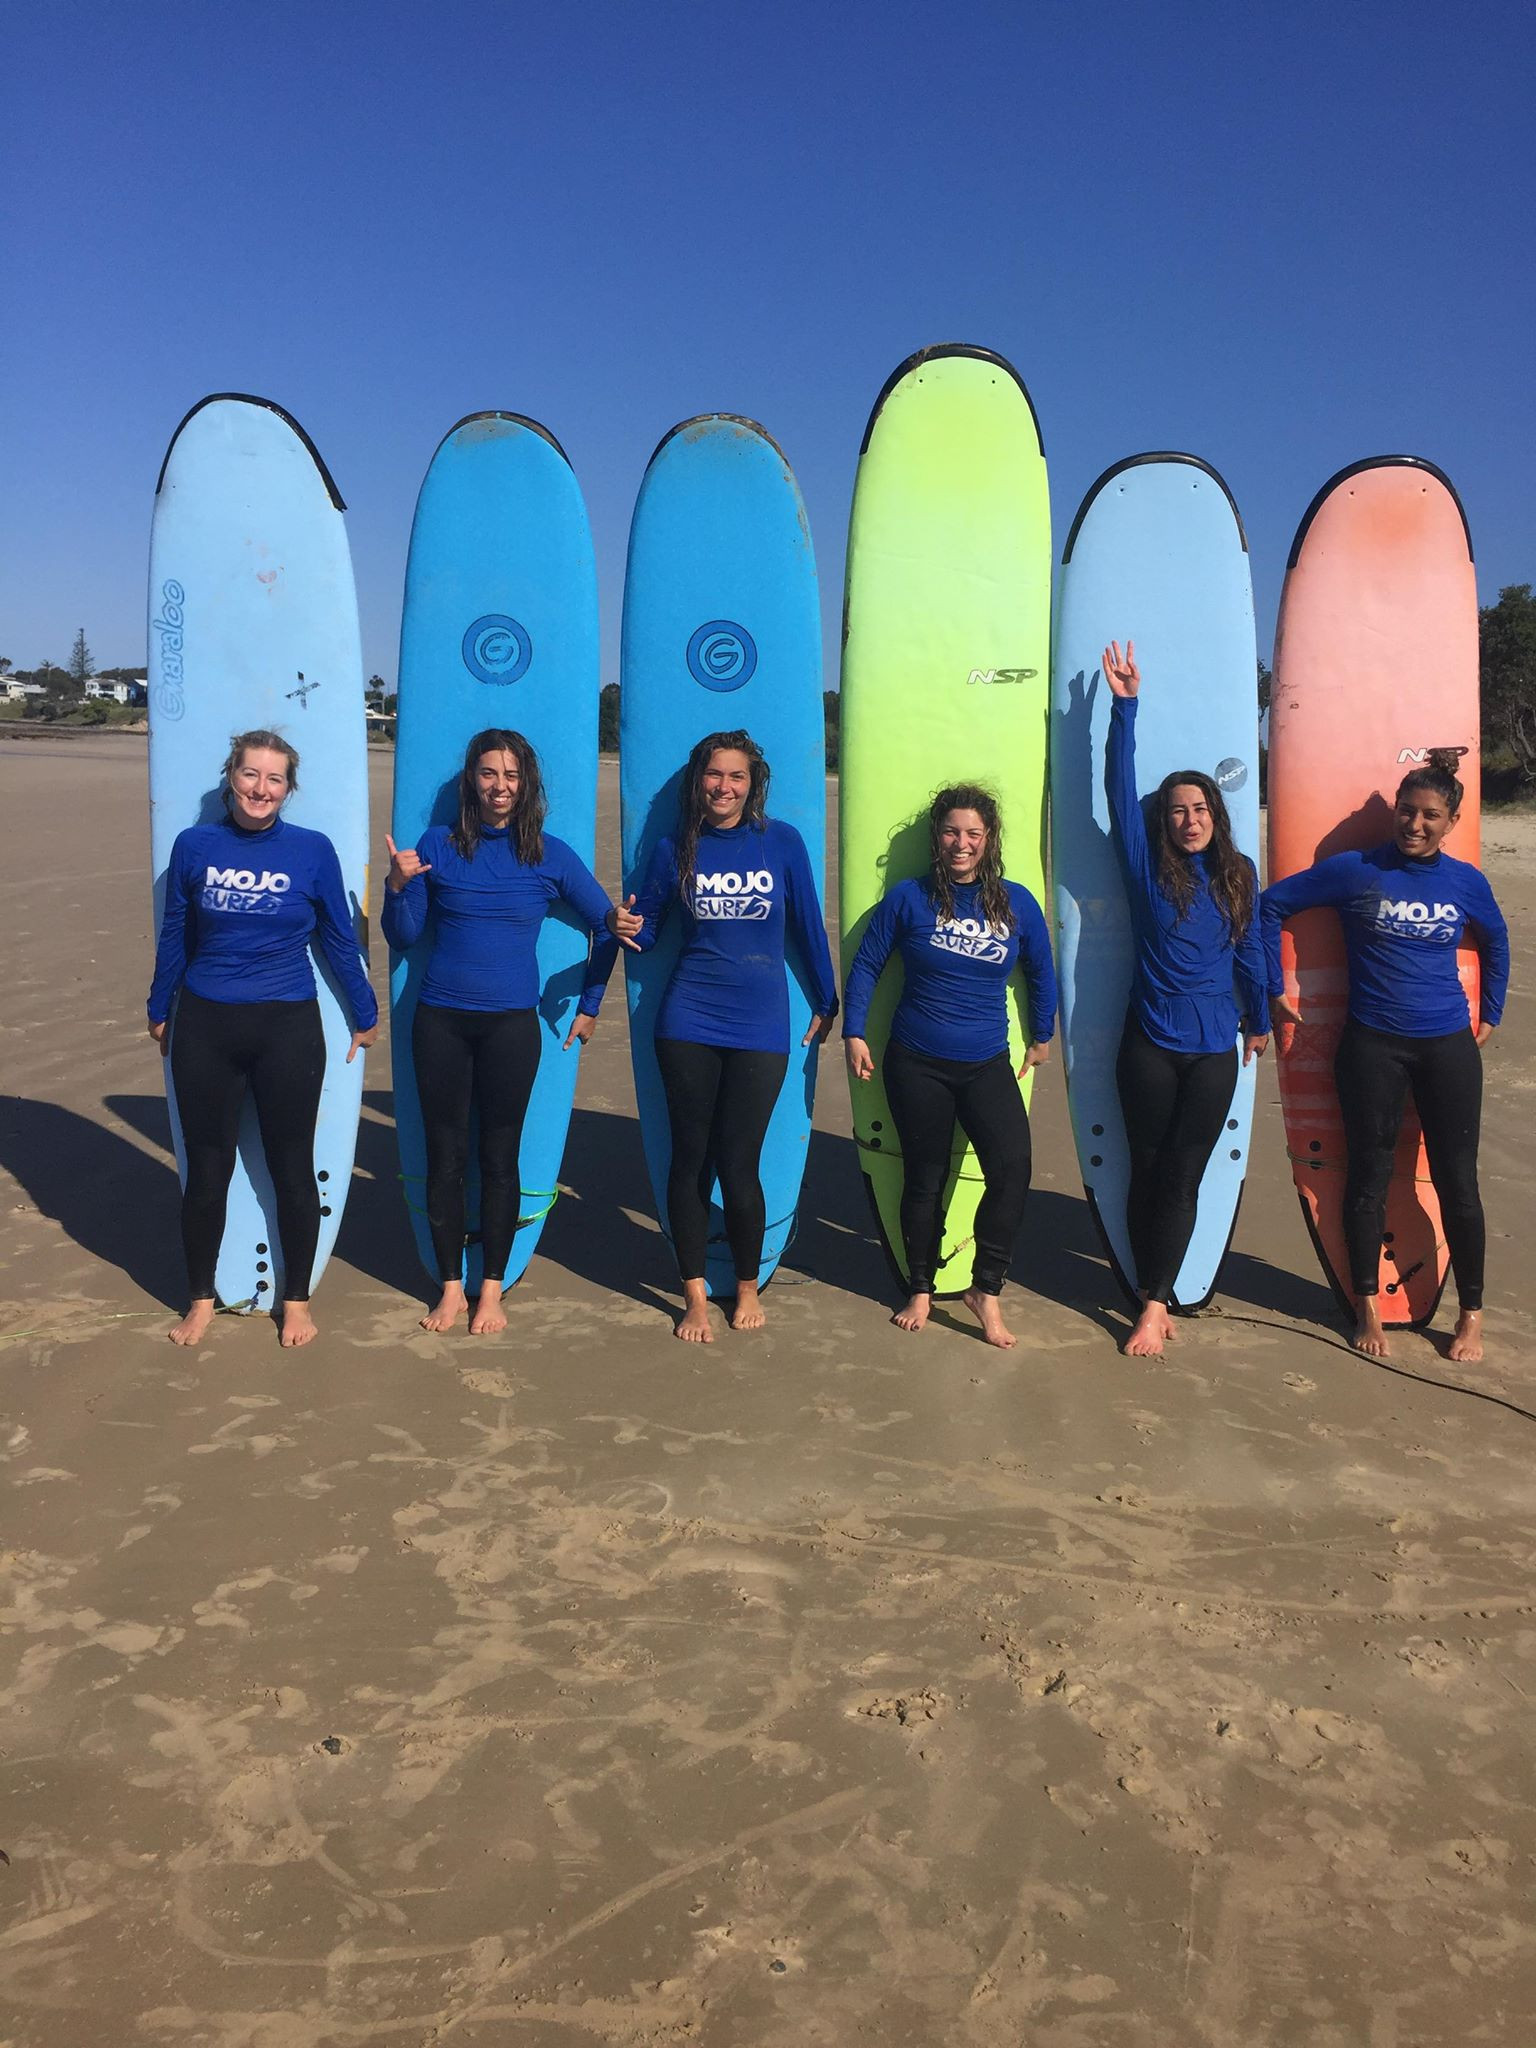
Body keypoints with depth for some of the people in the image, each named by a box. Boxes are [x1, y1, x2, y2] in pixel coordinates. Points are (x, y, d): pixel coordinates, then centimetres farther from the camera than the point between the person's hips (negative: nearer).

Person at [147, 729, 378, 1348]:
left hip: (288, 1029, -1)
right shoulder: (194, 846, -1)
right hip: (205, 1028, 1)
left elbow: (340, 940, 4)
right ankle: (201, 1300, 28)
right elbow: (174, 936, 9)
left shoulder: (313, 850, -5)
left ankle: (296, 1300, 26)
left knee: (292, 1169, 8)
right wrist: (159, 1011, 18)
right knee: (207, 1169, 10)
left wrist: (365, 1014, 11)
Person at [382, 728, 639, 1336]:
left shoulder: (550, 855, 0)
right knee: (444, 1156, 6)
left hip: (511, 1024, -1)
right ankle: (451, 1287, 19)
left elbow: (609, 925, 9)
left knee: (499, 1158, 5)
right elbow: (402, 938, 4)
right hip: (440, 1021, 1)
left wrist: (588, 1006, 10)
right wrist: (398, 887, -14)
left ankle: (492, 1290, 19)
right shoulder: (437, 845, 1)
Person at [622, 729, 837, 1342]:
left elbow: (808, 925, 7)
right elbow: (645, 927, 9)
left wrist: (826, 1003, 13)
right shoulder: (675, 850, 2)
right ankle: (695, 1296, 21)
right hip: (690, 1024, 1)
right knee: (690, 1158, 6)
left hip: (761, 1026, -1)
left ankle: (748, 1288, 25)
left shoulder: (781, 842, -1)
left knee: (738, 1165, 0)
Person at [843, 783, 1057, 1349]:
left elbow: (1041, 974, 15)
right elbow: (866, 965, 3)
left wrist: (1042, 1036, 22)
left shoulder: (1016, 903, 1)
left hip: (987, 1066, 1)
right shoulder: (908, 898, -4)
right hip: (916, 1065, -1)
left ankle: (986, 1290, 0)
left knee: (1012, 1168, -16)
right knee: (924, 1179, 8)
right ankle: (920, 1291, 28)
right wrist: (854, 1033, -1)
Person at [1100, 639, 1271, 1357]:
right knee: (1148, 1170, 5)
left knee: (1182, 1179, 1)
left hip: (1214, 1050, 2)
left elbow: (1250, 950, 15)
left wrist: (1259, 1021, 24)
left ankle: (1153, 1304, 6)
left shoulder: (1238, 874, 5)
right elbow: (1121, 789, -9)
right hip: (1149, 1044, -1)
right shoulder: (1147, 866, -2)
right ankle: (1155, 1299, 17)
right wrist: (1125, 705, -15)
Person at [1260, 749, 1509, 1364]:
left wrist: (1491, 1014, 18)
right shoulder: (1354, 870, -6)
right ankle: (1368, 1308, 23)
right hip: (1371, 1046, -2)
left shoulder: (1466, 881, 2)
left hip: (1448, 1047, 2)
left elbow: (1495, 942, 21)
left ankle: (1472, 1314, 22)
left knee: (1456, 1180, 7)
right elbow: (1271, 905, -1)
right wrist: (1274, 990, 0)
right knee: (1369, 1176, 8)